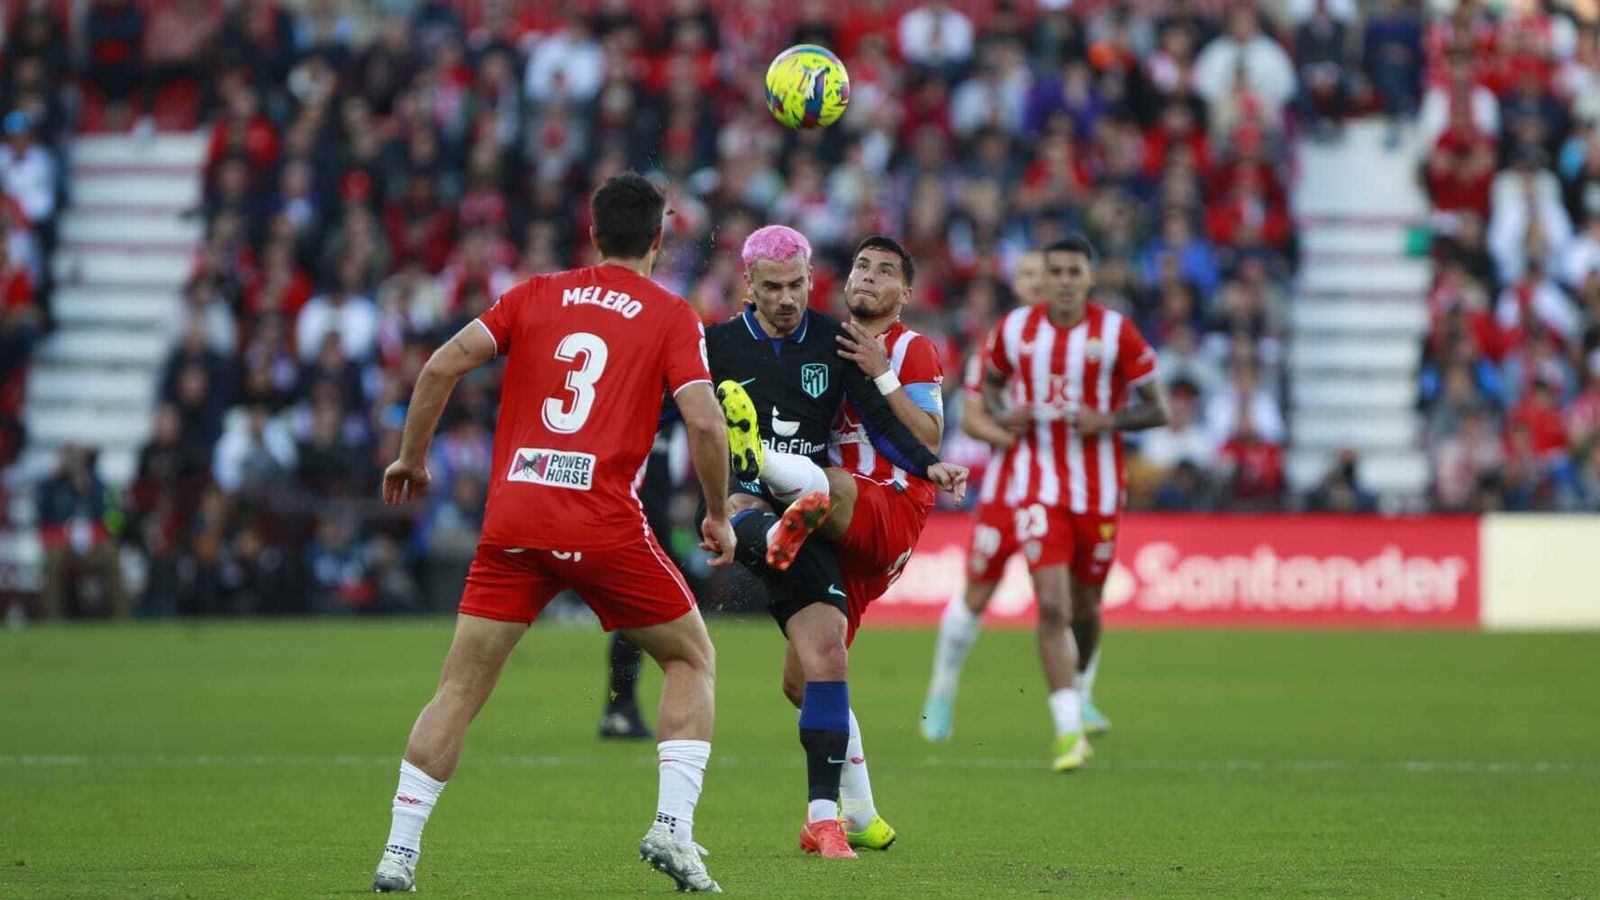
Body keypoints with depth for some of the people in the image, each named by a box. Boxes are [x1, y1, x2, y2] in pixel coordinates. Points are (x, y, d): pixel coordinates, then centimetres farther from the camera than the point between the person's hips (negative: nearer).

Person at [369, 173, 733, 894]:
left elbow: (442, 366, 3)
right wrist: (718, 517, 6)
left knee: (459, 688, 9)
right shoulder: (671, 316, 5)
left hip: (513, 515, 2)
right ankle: (673, 826, 0)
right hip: (605, 523, -2)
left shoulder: (536, 295, 13)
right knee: (692, 659, 16)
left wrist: (411, 457, 15)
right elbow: (703, 423, -7)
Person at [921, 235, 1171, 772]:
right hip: (1034, 482, 0)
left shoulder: (1117, 334, -5)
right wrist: (1005, 418, -2)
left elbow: (1158, 410, -2)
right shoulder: (1014, 330, 1)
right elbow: (988, 384, 20)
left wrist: (1108, 421, -20)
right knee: (1053, 605, -14)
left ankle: (1079, 694, 41)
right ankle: (1069, 732, -14)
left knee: (1085, 608, 11)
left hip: (1097, 490, 0)